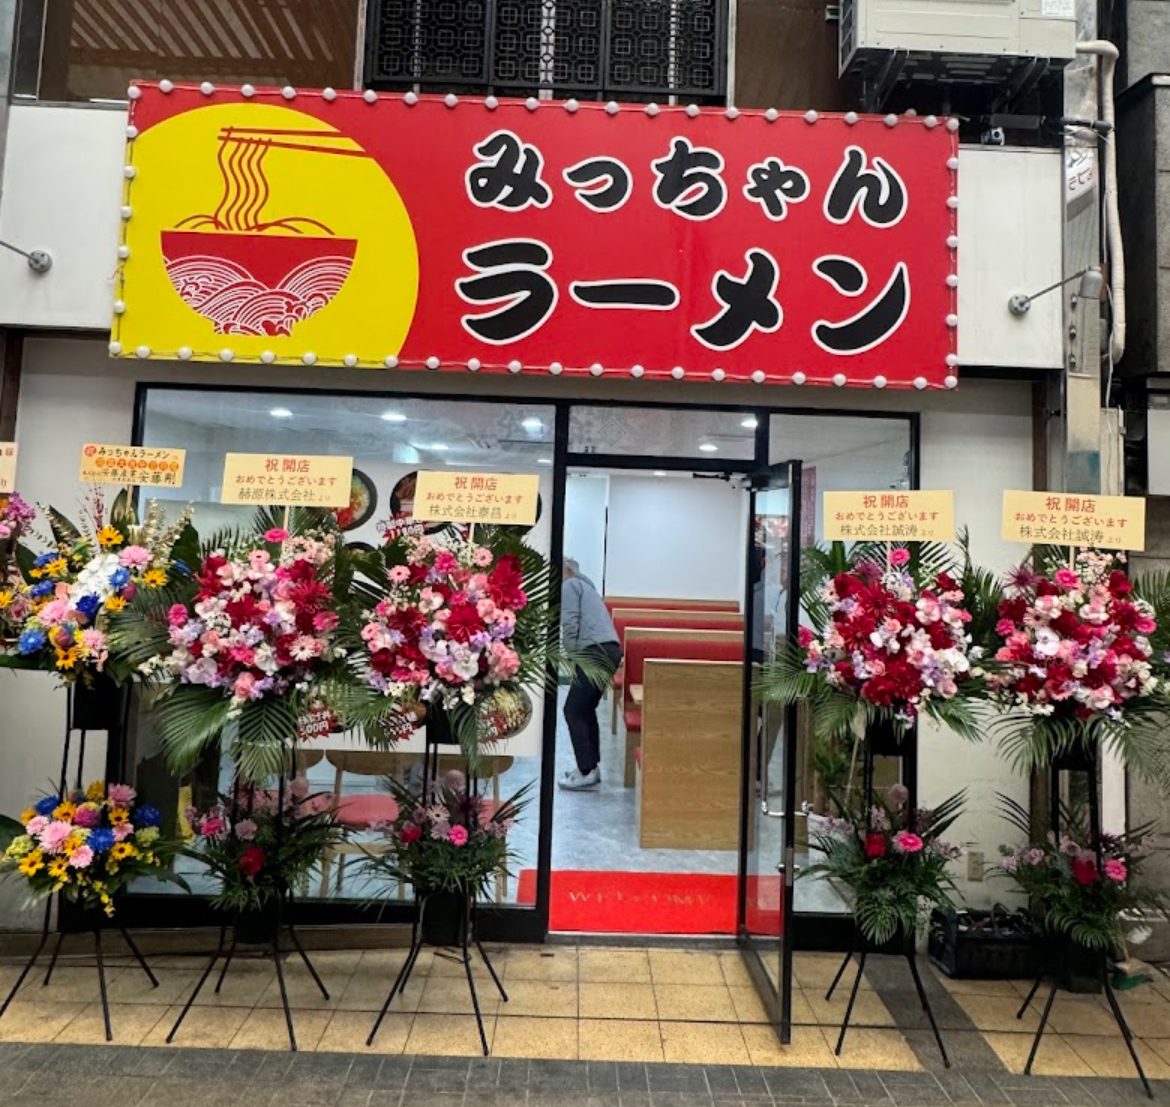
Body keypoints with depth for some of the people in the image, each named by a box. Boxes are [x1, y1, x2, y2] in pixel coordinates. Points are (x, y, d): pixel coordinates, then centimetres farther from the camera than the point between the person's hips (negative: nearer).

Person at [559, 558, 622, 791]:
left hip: (596, 651, -9)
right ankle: (591, 766, 22)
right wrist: (577, 658, 22)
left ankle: (586, 773, -4)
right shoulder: (585, 586, 30)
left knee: (573, 711, -4)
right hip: (609, 649, 9)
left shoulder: (569, 585, 3)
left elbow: (570, 625, -10)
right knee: (586, 709, 19)